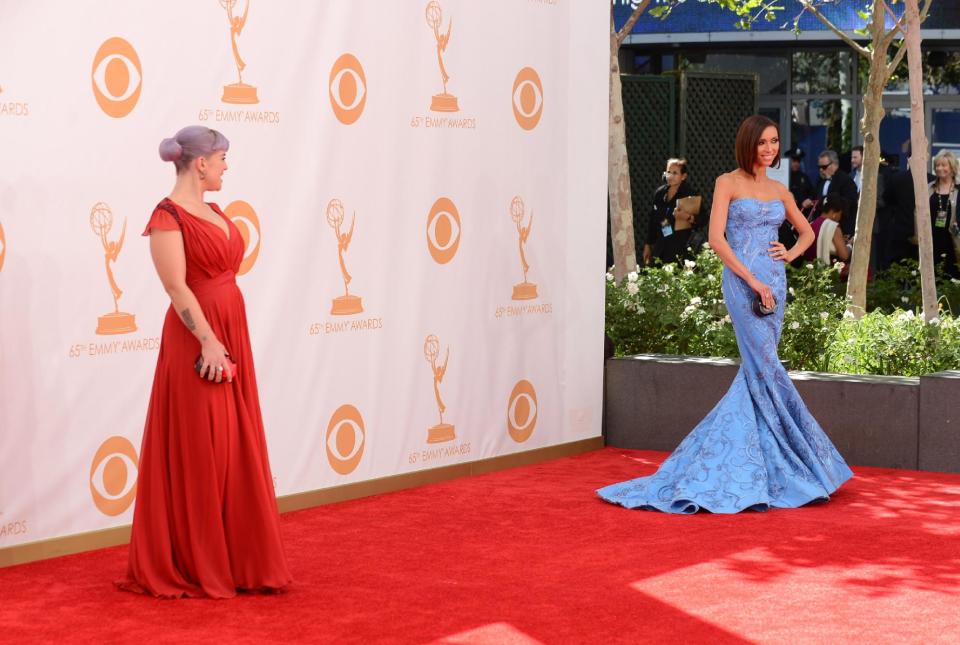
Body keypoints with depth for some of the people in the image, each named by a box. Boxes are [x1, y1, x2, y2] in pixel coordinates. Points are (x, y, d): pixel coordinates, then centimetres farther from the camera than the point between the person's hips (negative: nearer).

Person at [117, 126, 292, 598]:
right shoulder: (167, 216, -12)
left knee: (235, 450, 11)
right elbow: (177, 287, -19)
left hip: (232, 332, 9)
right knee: (197, 453, -3)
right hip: (197, 340, -9)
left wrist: (231, 339, 16)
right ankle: (191, 565, 5)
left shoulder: (213, 212, 15)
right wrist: (208, 341, -23)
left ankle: (233, 559, 18)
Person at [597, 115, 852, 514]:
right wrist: (753, 280, -15)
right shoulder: (728, 183, -2)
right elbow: (716, 238, -10)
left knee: (756, 370, 5)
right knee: (766, 367, -9)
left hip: (774, 283, 6)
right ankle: (798, 466, -6)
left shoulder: (779, 191, 14)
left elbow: (807, 232, 28)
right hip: (742, 281, -6)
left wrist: (791, 253, 5)